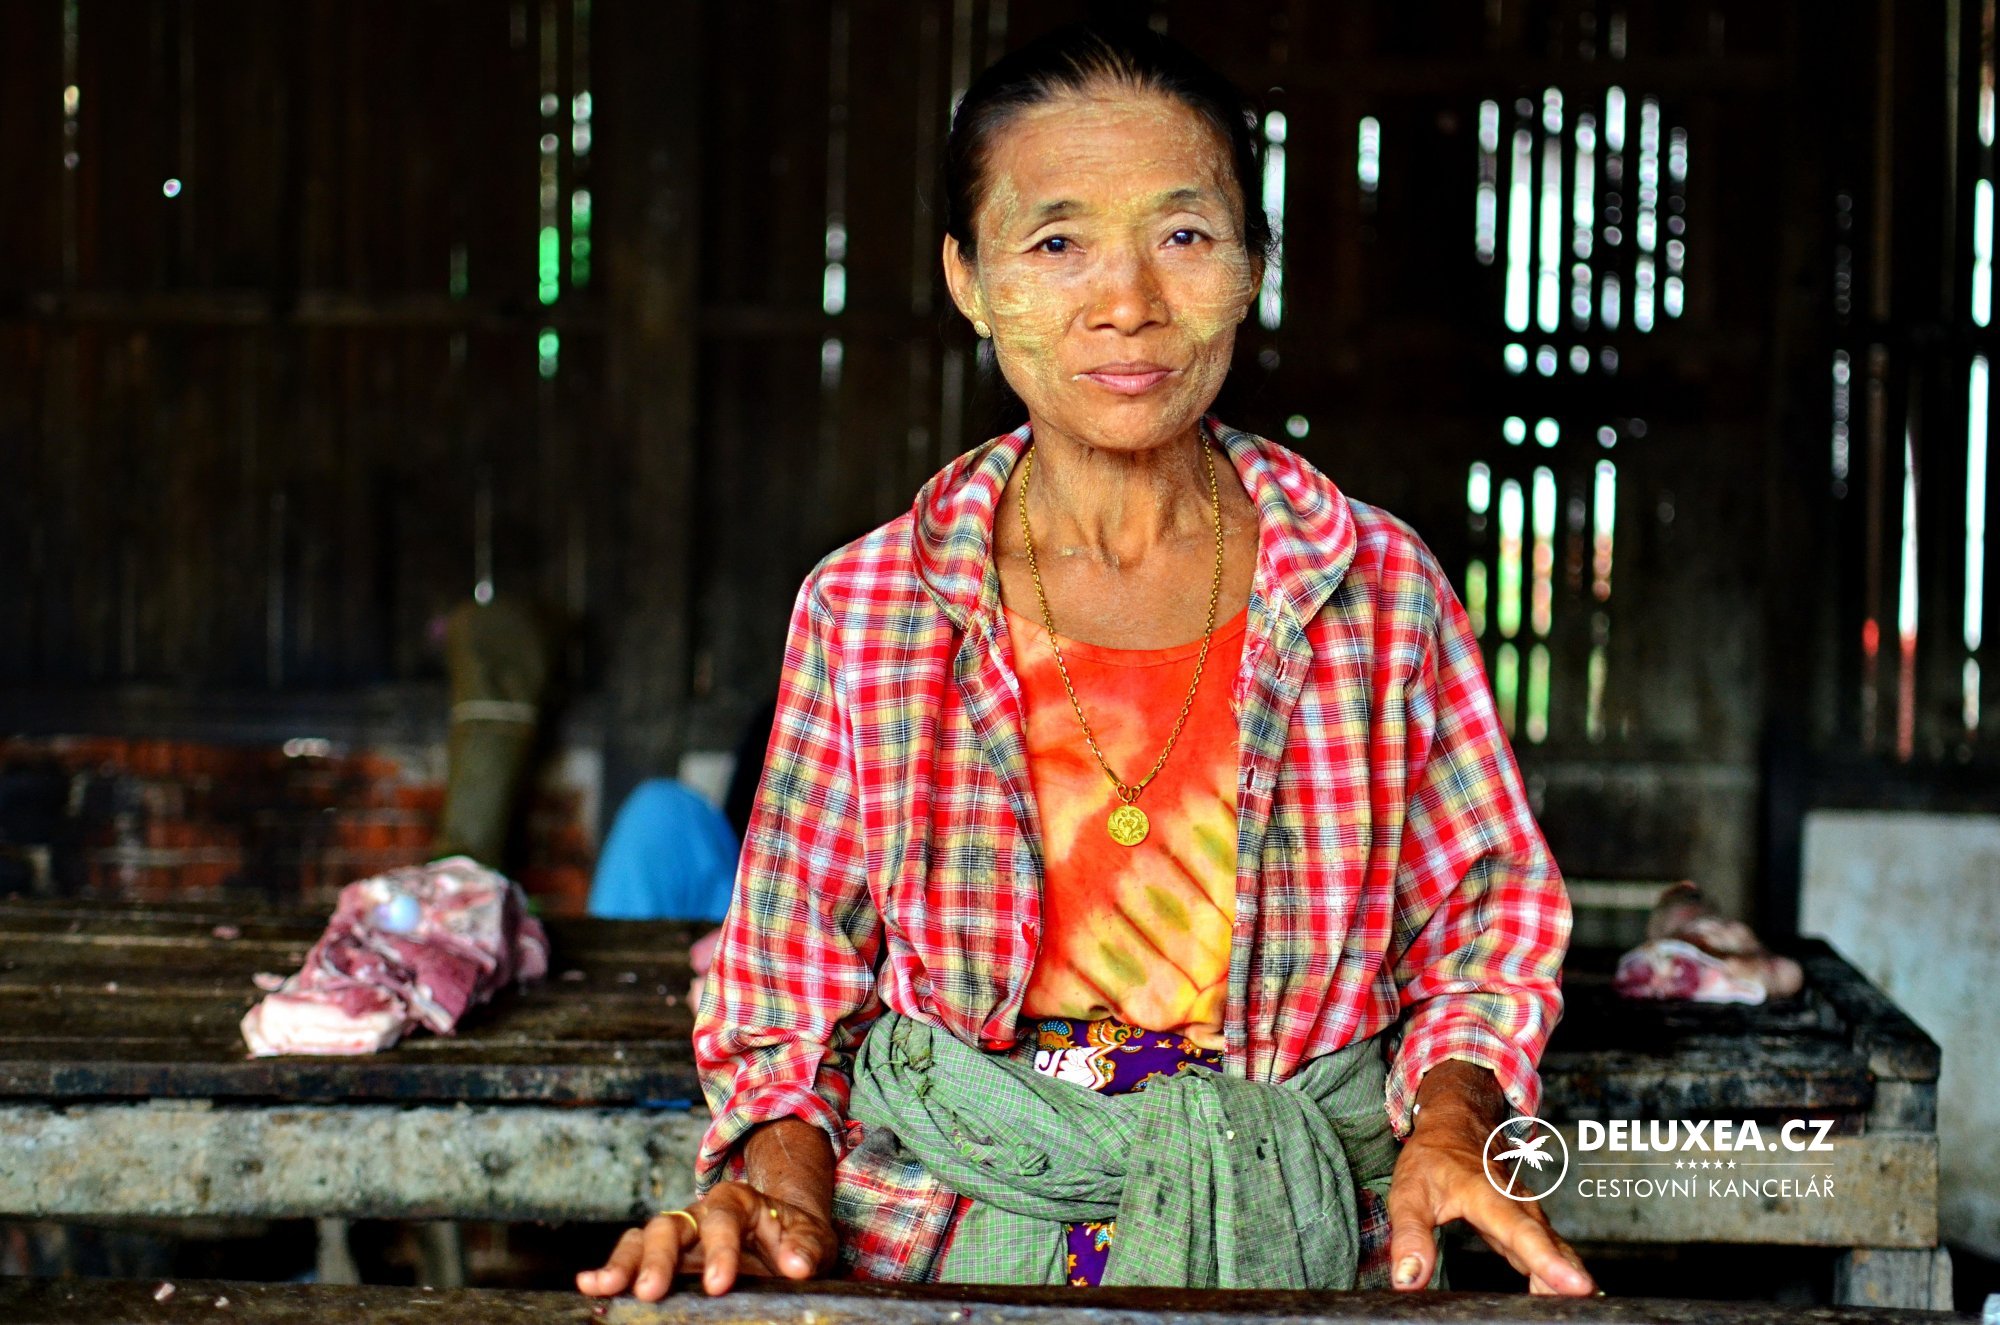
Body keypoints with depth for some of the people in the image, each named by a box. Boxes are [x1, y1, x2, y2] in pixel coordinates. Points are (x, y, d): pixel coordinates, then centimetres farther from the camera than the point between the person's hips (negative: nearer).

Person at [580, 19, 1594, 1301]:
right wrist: (783, 1191, -8)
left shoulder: (1381, 589, 4)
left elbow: (1490, 914, 11)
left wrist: (1451, 1125, -6)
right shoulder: (864, 609, 3)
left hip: (1287, 1245, 1)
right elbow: (791, 974, 9)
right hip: (939, 1251, -1)